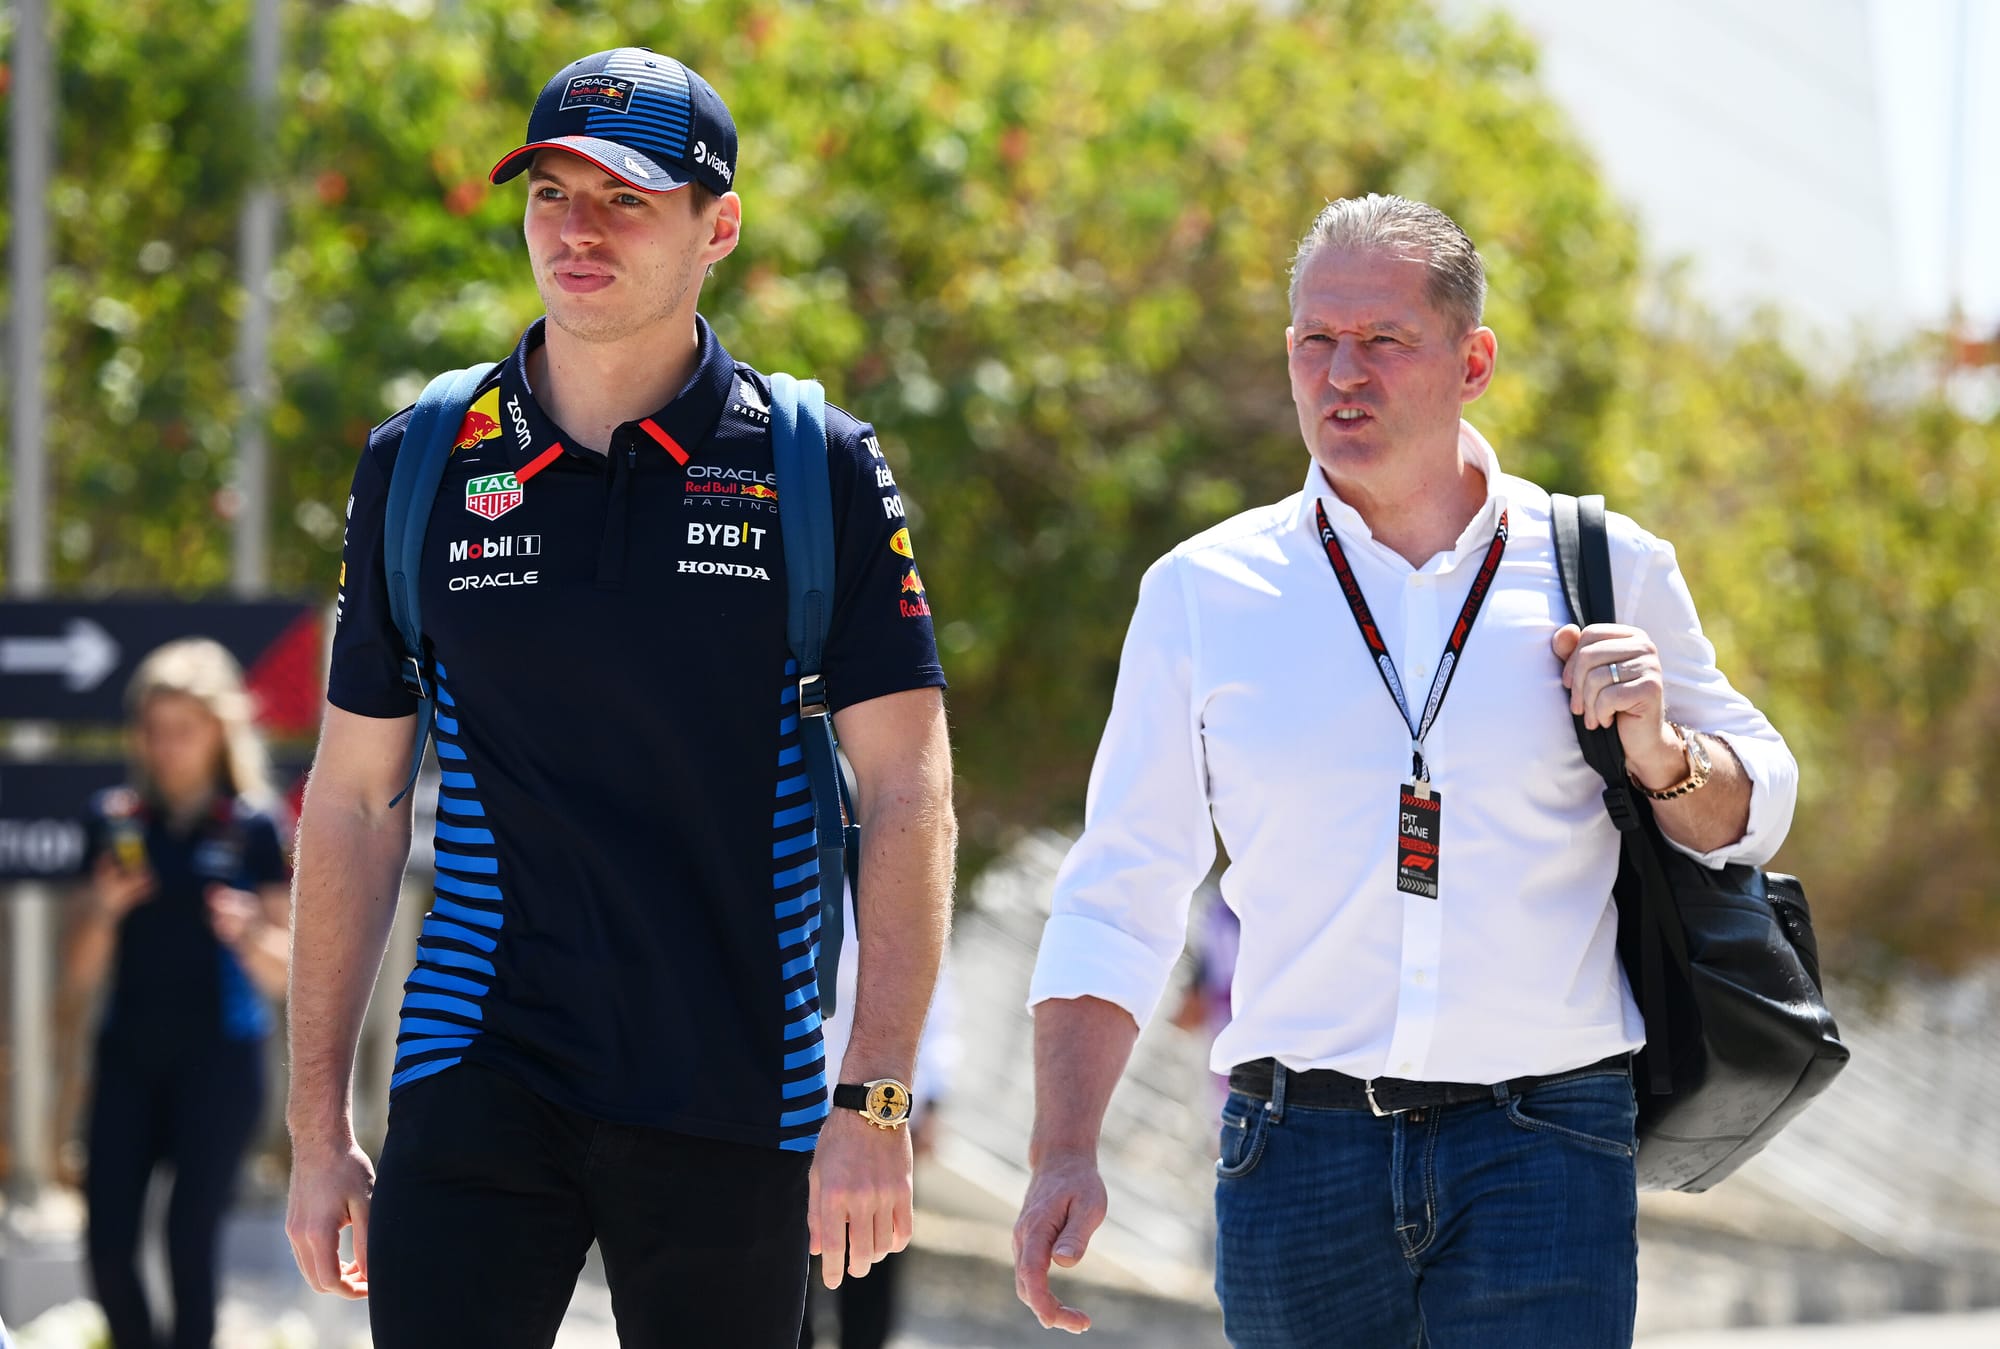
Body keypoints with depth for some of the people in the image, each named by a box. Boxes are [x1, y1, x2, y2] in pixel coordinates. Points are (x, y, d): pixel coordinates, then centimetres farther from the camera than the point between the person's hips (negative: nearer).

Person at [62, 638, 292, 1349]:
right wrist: (101, 910, -10)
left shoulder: (254, 827, 0)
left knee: (190, 1244, -9)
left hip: (220, 1058, -3)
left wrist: (247, 933, -22)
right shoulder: (116, 821, 8)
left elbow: (281, 976, -2)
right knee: (108, 1245, -4)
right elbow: (77, 981, 9)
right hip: (128, 1057, 3)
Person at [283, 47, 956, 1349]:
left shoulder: (821, 471, 1)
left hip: (735, 1098, -1)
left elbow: (907, 798, -1)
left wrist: (874, 1100, -11)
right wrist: (319, 1122, 7)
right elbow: (357, 802, 10)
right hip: (479, 1081, 1)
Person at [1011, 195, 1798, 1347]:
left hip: (1544, 1154, -1)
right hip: (1299, 1154, 1)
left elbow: (1754, 814, 17)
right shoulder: (1204, 592, 9)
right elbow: (1120, 897, 11)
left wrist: (1658, 755, -6)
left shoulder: (1611, 574, 8)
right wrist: (1066, 1155, 0)